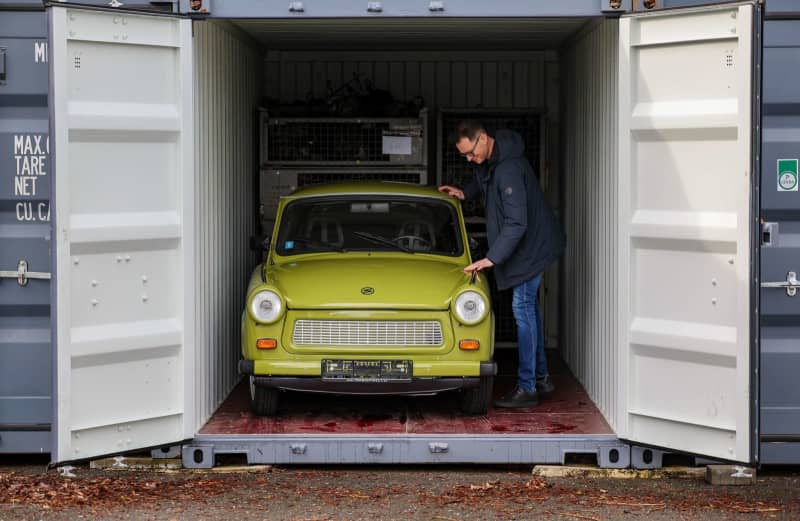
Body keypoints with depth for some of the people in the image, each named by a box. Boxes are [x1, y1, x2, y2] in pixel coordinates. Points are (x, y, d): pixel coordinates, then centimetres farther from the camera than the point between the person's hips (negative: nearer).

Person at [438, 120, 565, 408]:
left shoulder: (509, 169, -29)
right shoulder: (490, 159, 1)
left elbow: (516, 222, -31)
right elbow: (484, 180, 26)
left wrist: (491, 258, -32)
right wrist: (465, 192, 7)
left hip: (533, 245, -10)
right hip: (530, 245, 10)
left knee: (523, 308, -10)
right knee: (529, 308, 16)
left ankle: (527, 388, -7)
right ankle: (541, 377, 26)